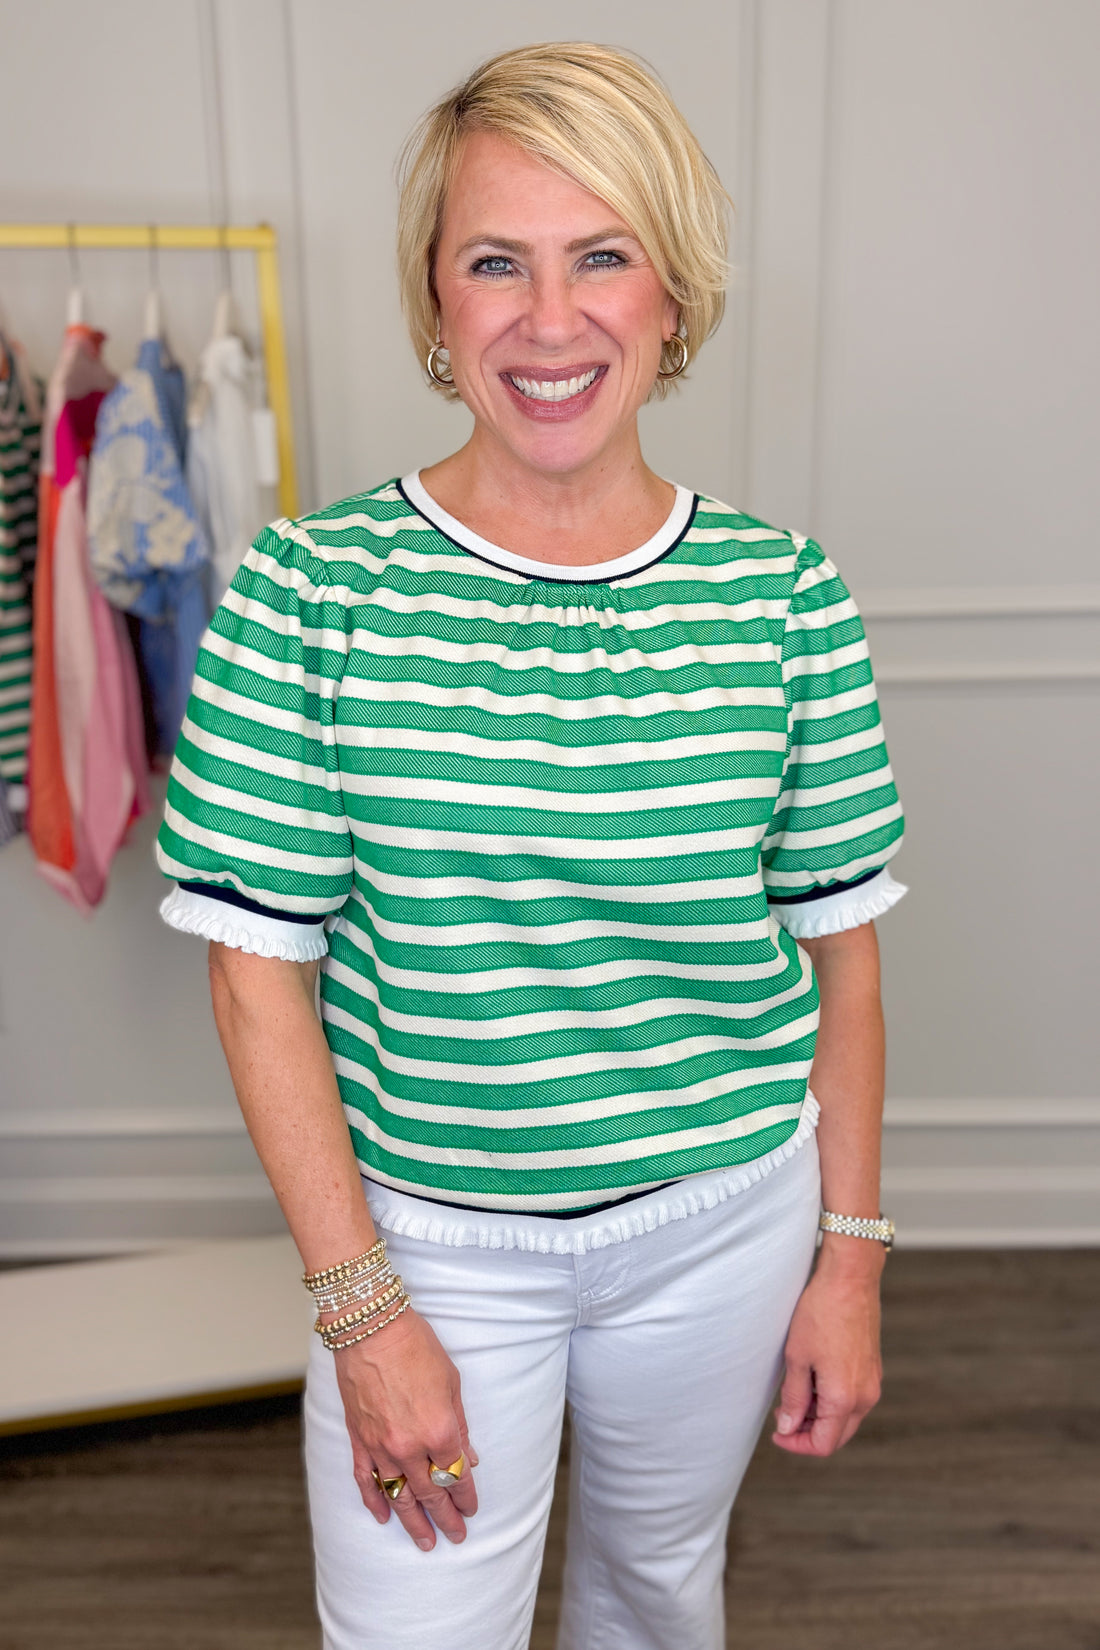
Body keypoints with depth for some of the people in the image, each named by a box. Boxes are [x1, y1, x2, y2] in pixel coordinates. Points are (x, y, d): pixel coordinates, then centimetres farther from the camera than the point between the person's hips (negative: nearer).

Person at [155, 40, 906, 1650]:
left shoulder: (787, 597, -8)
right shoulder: (309, 589, -14)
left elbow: (840, 946, -1)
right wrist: (364, 1307, -11)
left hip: (724, 1216, 3)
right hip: (428, 1235, -2)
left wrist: (851, 1256, 2)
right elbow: (260, 969, -11)